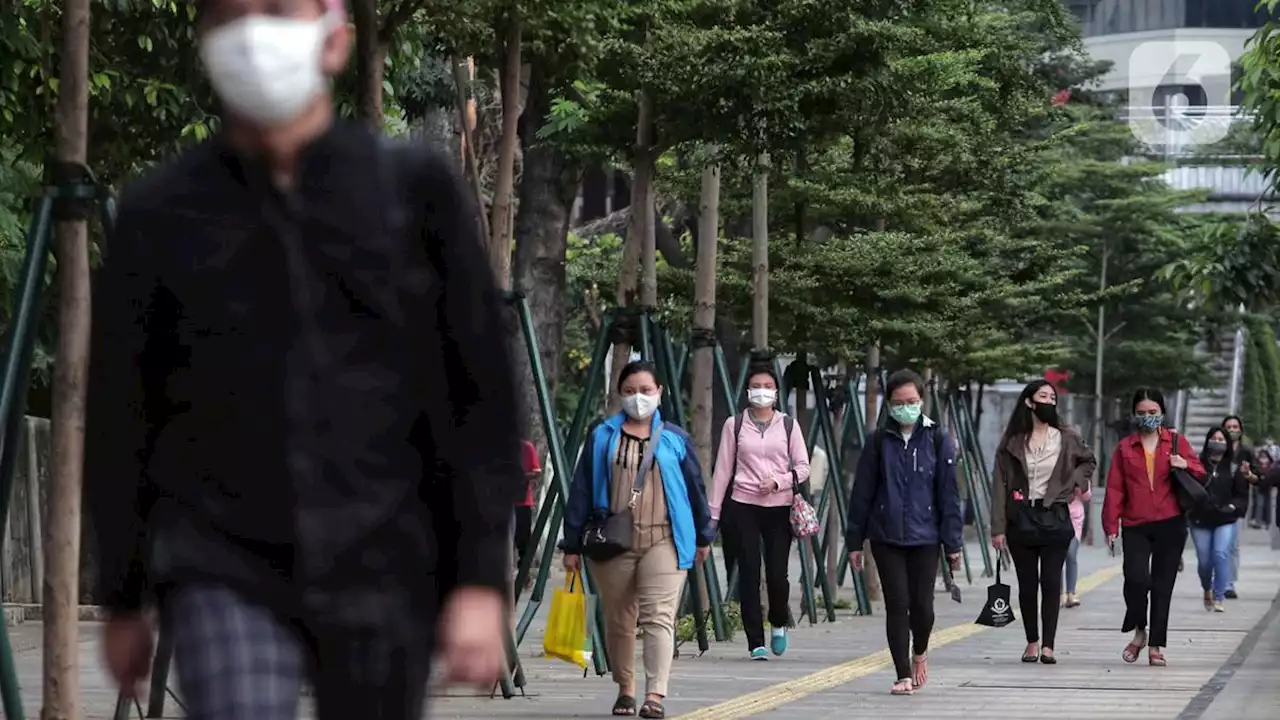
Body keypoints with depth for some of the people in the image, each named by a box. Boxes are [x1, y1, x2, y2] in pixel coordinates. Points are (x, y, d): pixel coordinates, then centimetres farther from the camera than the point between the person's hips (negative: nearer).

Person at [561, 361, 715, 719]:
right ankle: (625, 690, 24)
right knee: (618, 621, 8)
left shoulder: (675, 439, 8)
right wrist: (573, 544, 3)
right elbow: (581, 490, 7)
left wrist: (703, 536, 18)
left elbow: (695, 488, 15)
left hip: (663, 542, -1)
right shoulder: (601, 437, 8)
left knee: (658, 618, -13)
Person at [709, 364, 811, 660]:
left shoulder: (788, 425, 8)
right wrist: (713, 511, 4)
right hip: (744, 505, 0)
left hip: (779, 506, 0)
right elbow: (723, 469, 7)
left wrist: (779, 481, -12)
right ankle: (756, 642, 3)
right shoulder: (734, 425, 7)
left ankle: (779, 623, 26)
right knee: (749, 574, -3)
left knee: (777, 574, -5)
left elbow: (803, 467, 7)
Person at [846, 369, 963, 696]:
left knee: (922, 605, 2)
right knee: (897, 605, -2)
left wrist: (953, 543, -1)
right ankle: (903, 675, 6)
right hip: (886, 537, 0)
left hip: (924, 537, 0)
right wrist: (855, 540, 3)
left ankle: (919, 653, 33)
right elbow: (861, 494, 5)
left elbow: (949, 495, 2)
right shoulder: (878, 442, 2)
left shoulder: (938, 441, 1)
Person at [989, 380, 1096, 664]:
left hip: (1055, 518, 0)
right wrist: (998, 528, -7)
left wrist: (1076, 482, 3)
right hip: (1022, 518, 0)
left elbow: (1089, 461, 24)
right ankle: (1032, 641, 18)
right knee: (1027, 584, 5)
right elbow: (1000, 485, -1)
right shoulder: (1012, 442, 2)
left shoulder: (1066, 439, 5)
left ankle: (1048, 645, -3)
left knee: (1051, 582, -5)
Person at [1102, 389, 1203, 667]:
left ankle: (1155, 646, 9)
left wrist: (1186, 465, -11)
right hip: (1135, 526, 0)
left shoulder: (1176, 442, 9)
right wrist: (1111, 526, -2)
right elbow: (1114, 488, 6)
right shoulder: (1124, 447, 9)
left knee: (1162, 586, 2)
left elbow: (1200, 474, 12)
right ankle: (1139, 631, 6)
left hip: (1170, 526, 0)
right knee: (1136, 578, -18)